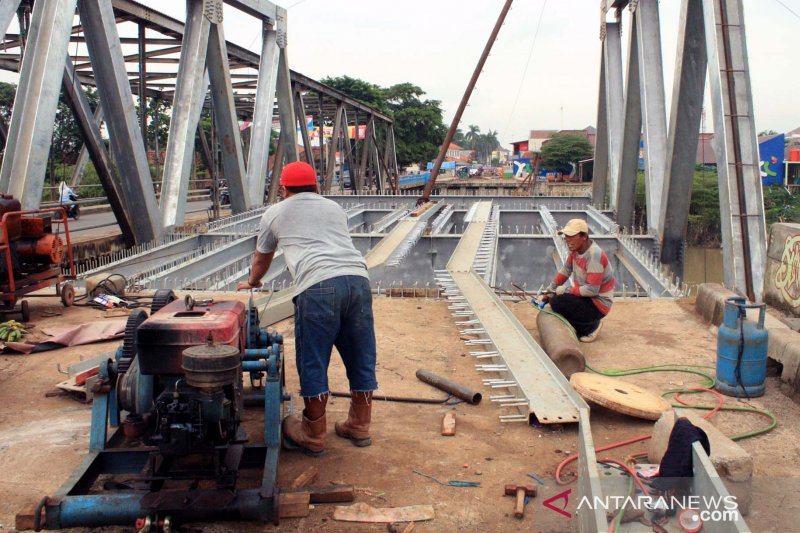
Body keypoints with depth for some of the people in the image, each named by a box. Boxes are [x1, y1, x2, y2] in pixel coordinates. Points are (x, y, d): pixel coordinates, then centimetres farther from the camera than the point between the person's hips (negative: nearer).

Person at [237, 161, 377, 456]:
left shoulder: (275, 213, 23)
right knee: (361, 358, 14)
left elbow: (261, 259, 37)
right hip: (357, 277, 5)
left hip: (318, 286, -4)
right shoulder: (334, 208, 31)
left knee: (313, 364, 7)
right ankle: (359, 426, 27)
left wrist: (252, 282, 58)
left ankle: (313, 435, 17)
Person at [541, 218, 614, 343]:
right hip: (585, 297, 9)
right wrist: (550, 290, 7)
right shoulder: (576, 247, -2)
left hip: (598, 304, -9)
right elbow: (565, 271, 10)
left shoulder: (594, 255, -27)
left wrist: (565, 290, -20)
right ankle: (590, 322, 13)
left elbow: (592, 290, -28)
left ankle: (591, 326, -4)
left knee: (557, 302, -24)